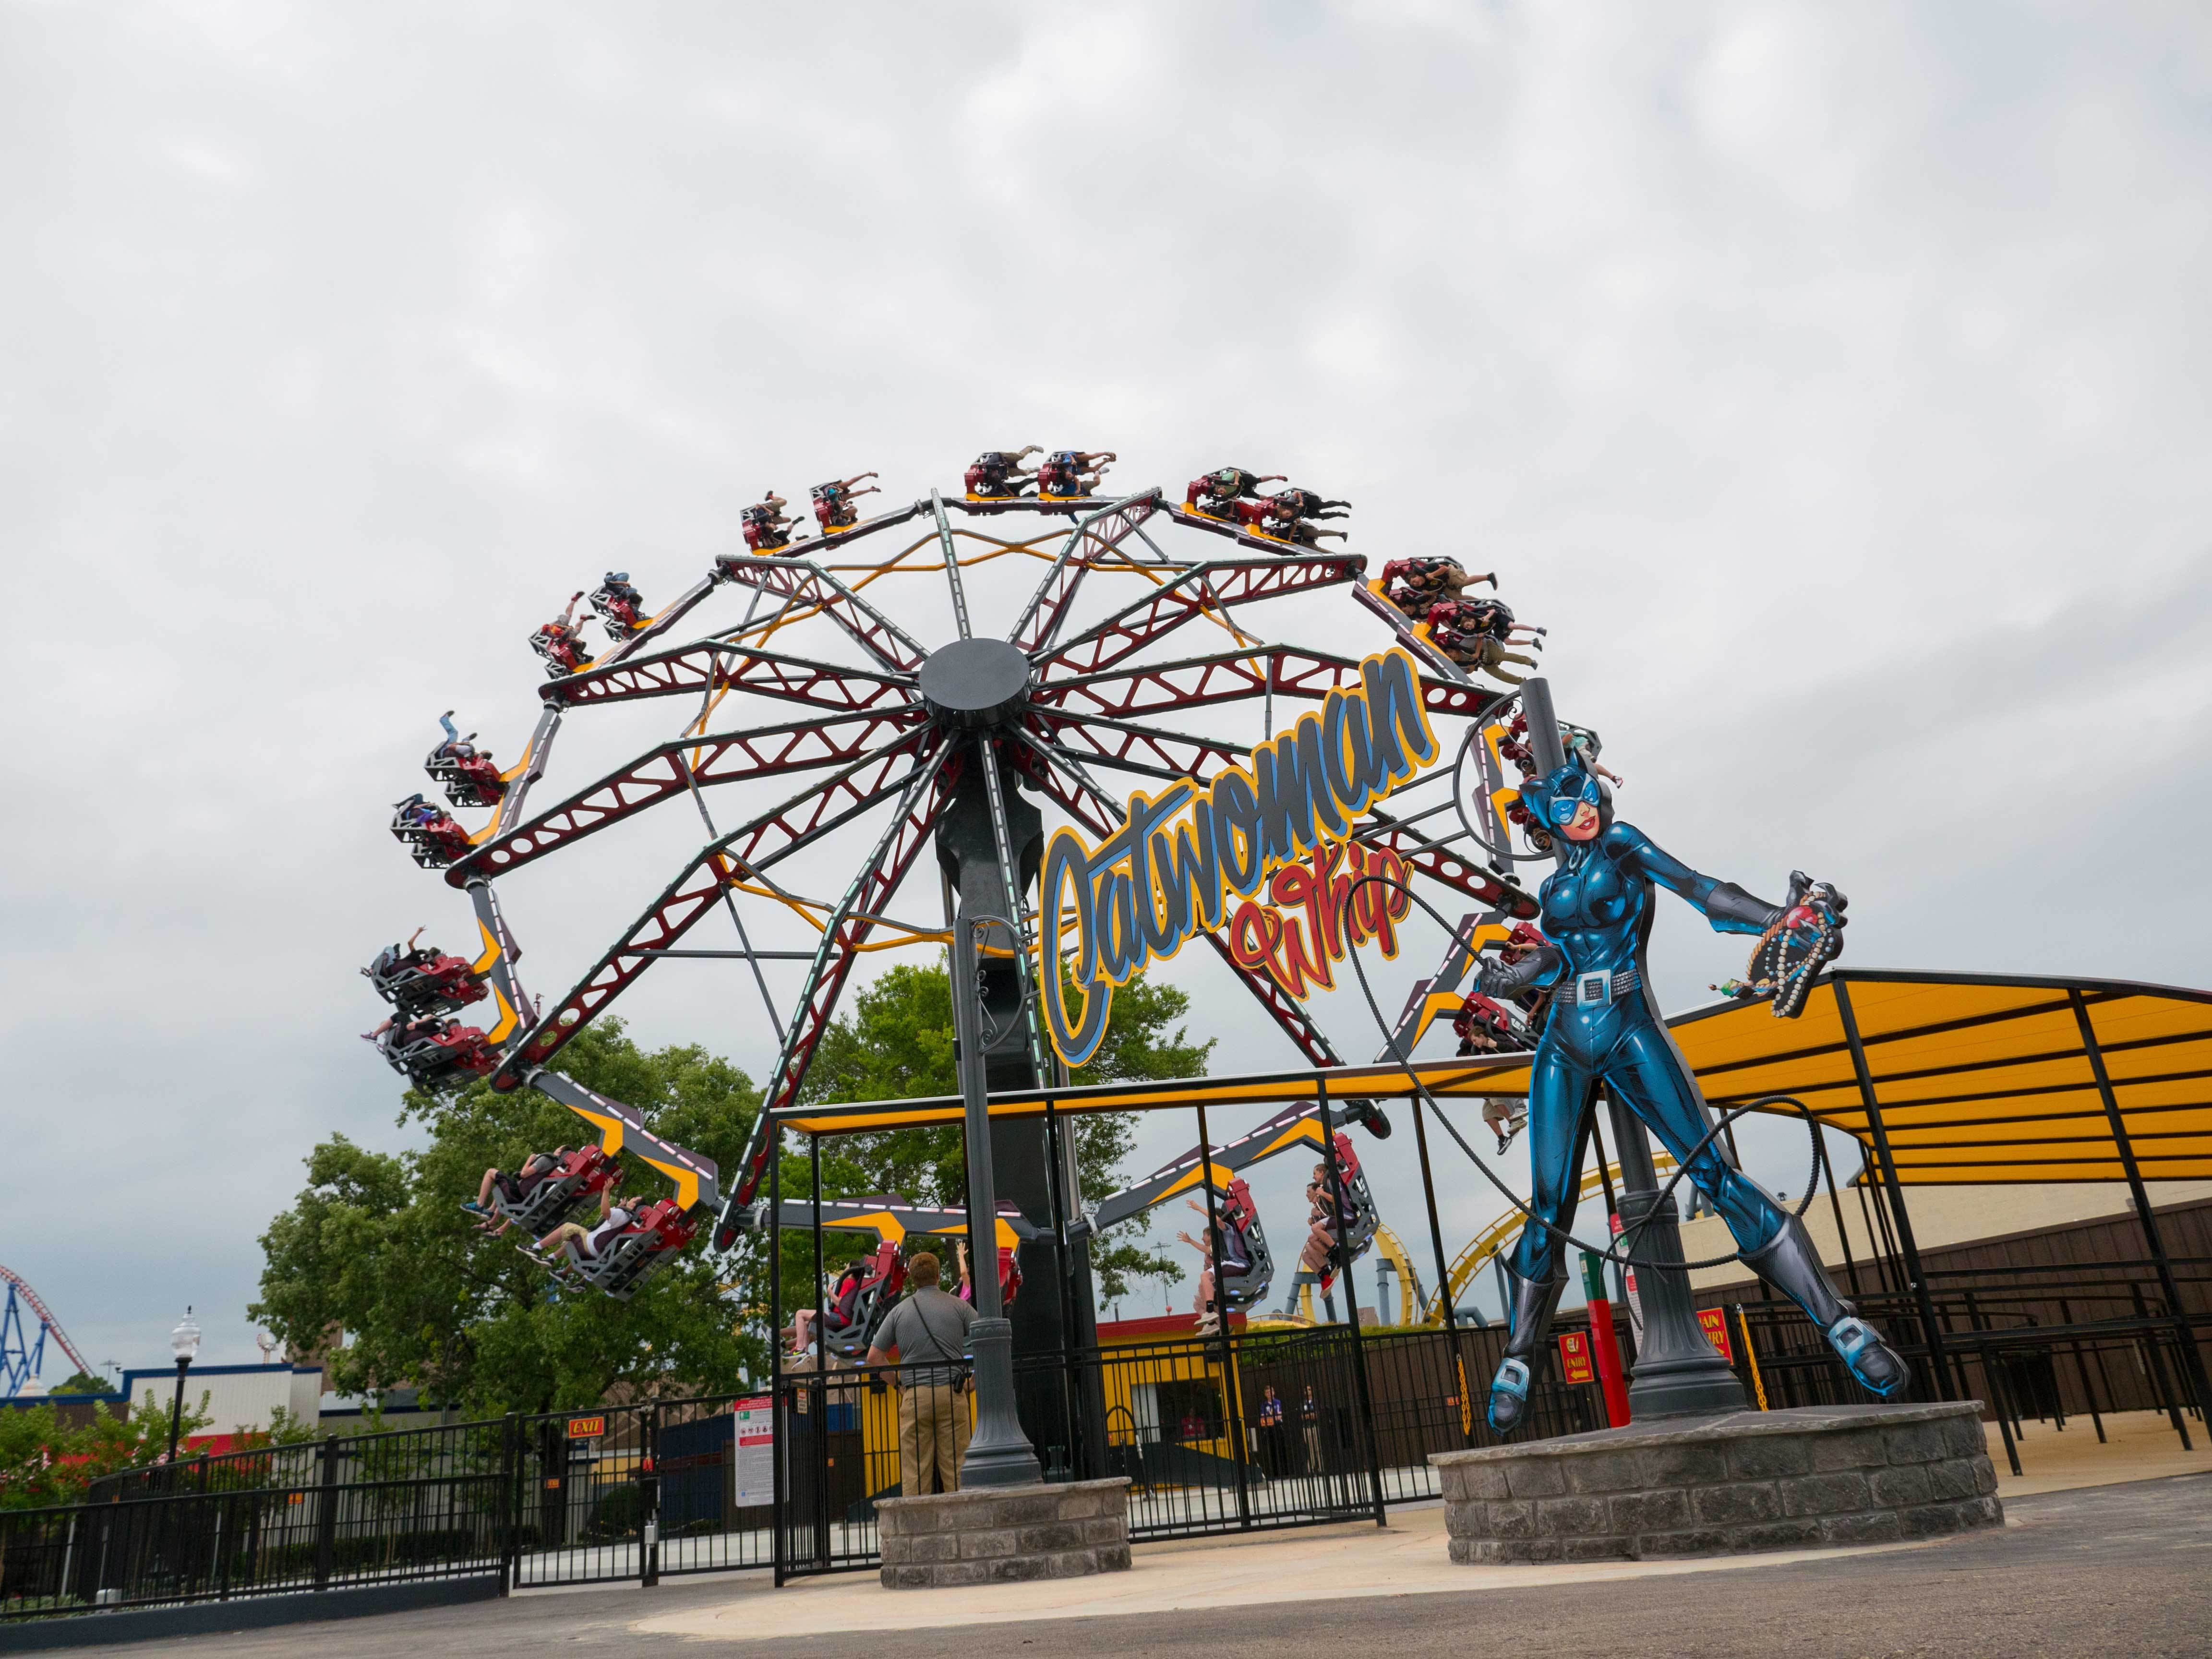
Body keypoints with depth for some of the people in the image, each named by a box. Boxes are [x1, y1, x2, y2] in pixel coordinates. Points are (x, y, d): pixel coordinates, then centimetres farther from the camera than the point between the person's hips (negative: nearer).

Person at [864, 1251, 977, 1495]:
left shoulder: (899, 1311, 8)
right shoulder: (958, 1306, 4)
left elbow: (874, 1357, 8)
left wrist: (899, 1385, 13)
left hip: (914, 1397, 1)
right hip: (952, 1394, -1)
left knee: (914, 1470, 4)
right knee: (955, 1467, 3)